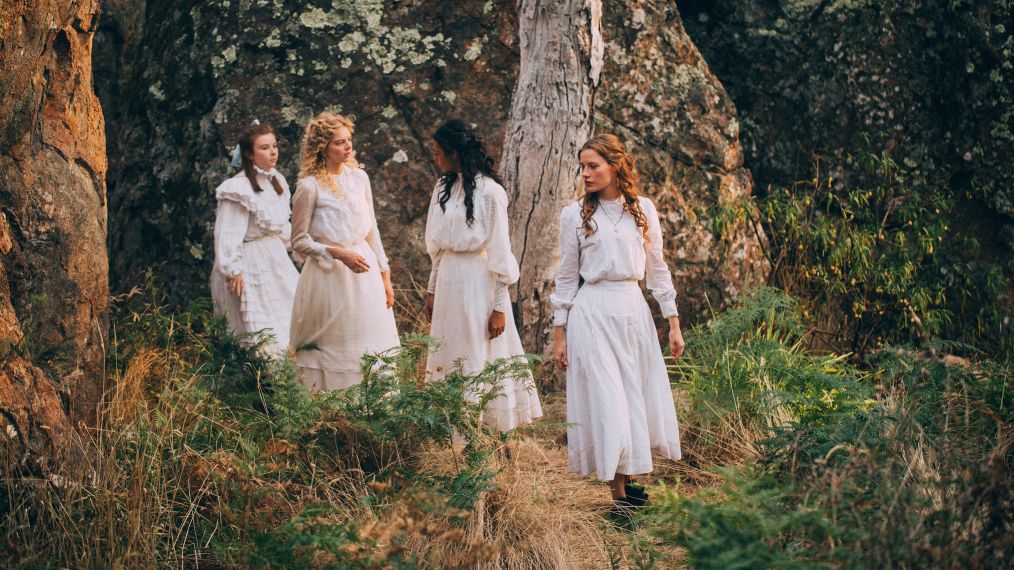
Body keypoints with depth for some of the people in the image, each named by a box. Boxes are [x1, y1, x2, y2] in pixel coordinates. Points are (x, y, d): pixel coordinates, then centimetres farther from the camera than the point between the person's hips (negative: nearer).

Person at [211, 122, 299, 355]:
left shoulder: (277, 181, 8)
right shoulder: (239, 188, -18)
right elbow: (227, 234, -19)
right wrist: (233, 270, -20)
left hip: (277, 259, 9)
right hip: (251, 263, -9)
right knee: (259, 335, -5)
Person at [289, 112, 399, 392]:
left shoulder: (359, 177, 7)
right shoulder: (309, 186, -9)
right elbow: (299, 242, -7)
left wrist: (385, 277, 12)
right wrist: (338, 253, -20)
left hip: (365, 273, 5)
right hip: (329, 275, -5)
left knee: (372, 355, 6)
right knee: (334, 354, 0)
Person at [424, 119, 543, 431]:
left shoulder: (489, 192, -12)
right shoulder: (444, 188, 9)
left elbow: (500, 252, -11)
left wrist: (499, 307, -12)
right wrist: (432, 290, 14)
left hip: (478, 283, -7)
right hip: (448, 280, 7)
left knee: (480, 358, -1)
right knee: (450, 357, 9)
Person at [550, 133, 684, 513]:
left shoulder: (643, 210, 6)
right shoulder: (575, 215, 1)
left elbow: (657, 268, 11)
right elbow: (566, 277, 5)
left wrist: (674, 323, 8)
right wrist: (559, 333, 1)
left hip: (633, 310, 3)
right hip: (593, 314, -3)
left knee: (638, 397, 5)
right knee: (606, 400, -4)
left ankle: (628, 480, 20)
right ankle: (618, 496, 1)